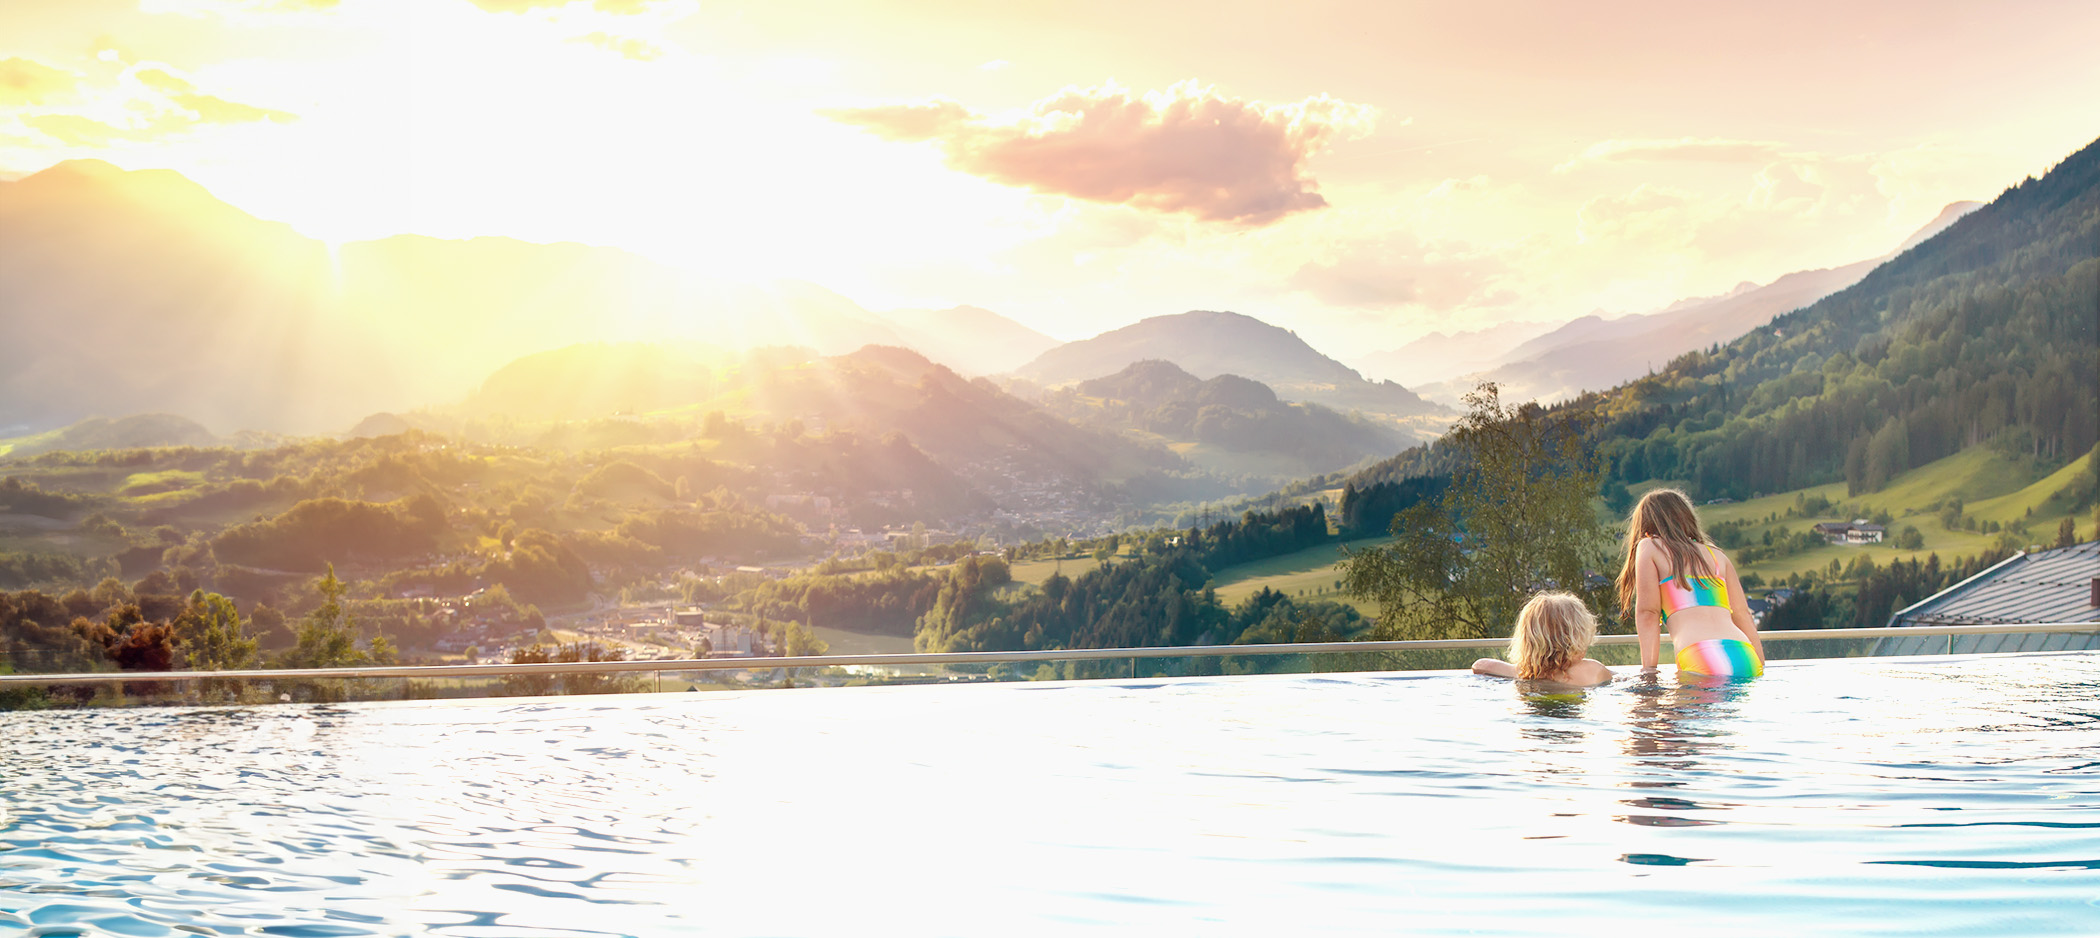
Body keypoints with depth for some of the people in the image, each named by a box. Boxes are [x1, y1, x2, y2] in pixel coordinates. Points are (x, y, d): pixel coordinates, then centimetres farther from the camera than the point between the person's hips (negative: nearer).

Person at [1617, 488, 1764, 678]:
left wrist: (1648, 670, 3)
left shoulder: (1649, 547, 15)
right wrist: (1761, 667, 24)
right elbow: (1742, 614, 23)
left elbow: (1647, 613, 6)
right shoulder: (1717, 555, 28)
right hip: (1746, 657, 5)